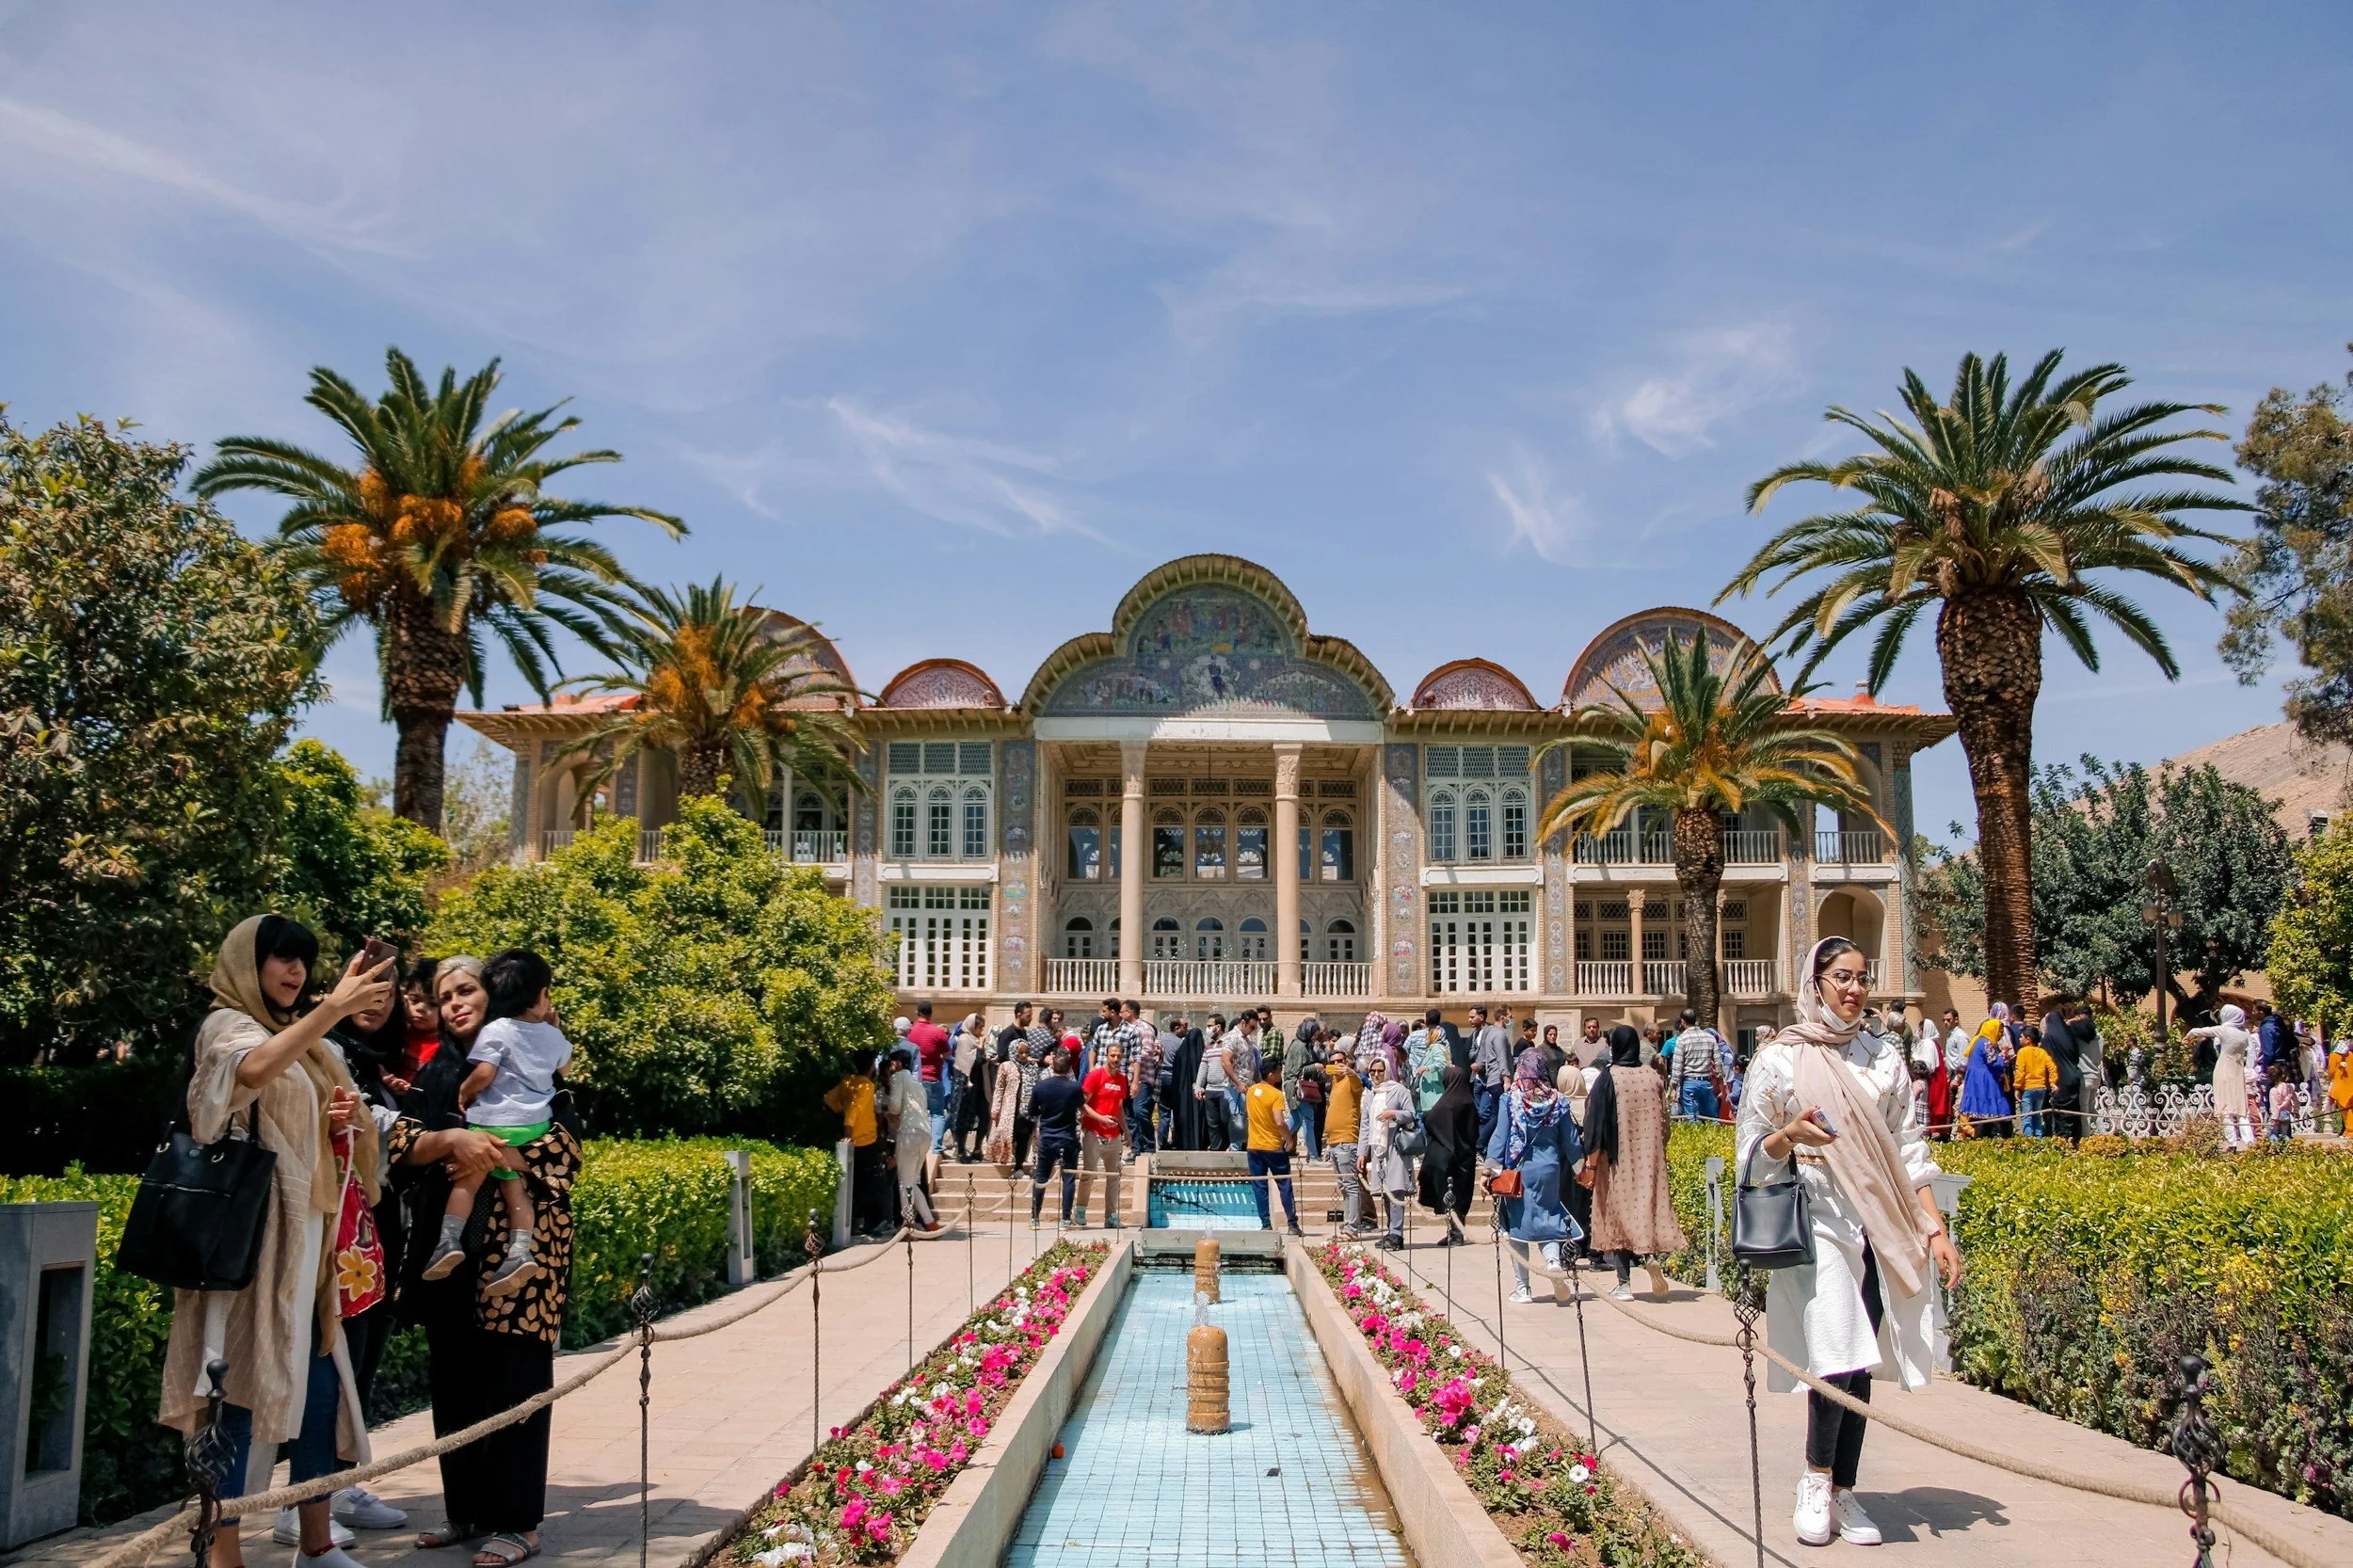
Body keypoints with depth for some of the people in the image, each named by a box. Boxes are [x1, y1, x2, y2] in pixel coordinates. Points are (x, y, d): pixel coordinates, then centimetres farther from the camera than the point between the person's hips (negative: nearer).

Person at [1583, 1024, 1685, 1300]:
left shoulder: (1608, 1078, -9)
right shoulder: (1654, 1078, 2)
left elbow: (1596, 1122, -10)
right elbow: (1663, 1123, 7)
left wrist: (1591, 1163, -5)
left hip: (1617, 1160, -3)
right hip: (1650, 1159, 3)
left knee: (1619, 1213, 4)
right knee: (1649, 1203, 13)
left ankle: (1625, 1284, 4)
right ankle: (1650, 1254, -15)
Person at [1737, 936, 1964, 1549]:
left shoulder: (1883, 1057, 10)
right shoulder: (1779, 1058, -1)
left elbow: (1908, 1150, 10)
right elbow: (1752, 1153, 2)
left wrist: (1936, 1230, 3)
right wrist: (1790, 1135, -19)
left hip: (1881, 1230, 4)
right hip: (1817, 1227, -4)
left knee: (1859, 1368, 5)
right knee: (1837, 1359, -16)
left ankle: (1843, 1492, 17)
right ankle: (1816, 1477, 6)